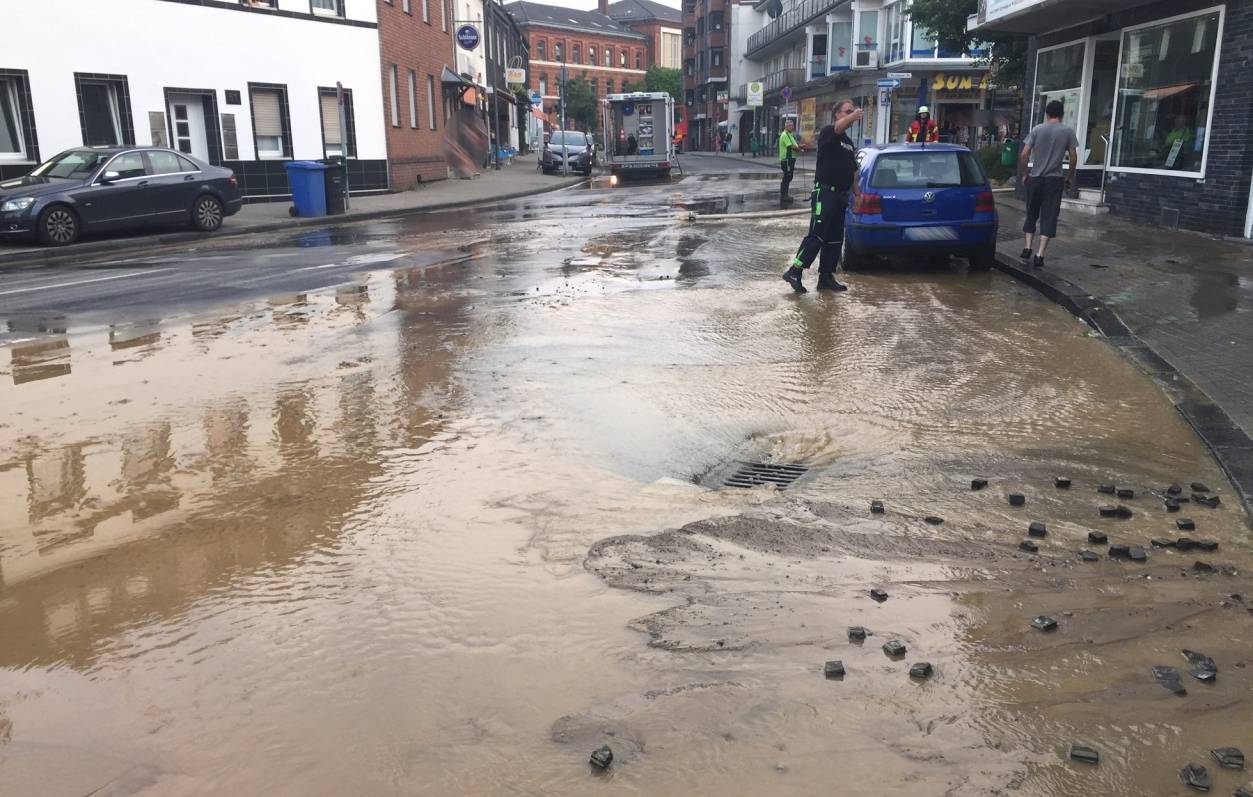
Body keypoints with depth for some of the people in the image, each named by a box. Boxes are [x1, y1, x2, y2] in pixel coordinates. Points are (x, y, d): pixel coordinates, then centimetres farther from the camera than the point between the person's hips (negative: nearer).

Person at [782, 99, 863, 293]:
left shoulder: (849, 142, 20)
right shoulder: (828, 133, -5)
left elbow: (853, 171, 24)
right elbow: (837, 128, -30)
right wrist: (853, 115, -49)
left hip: (840, 195, 8)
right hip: (825, 192, -8)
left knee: (835, 239, 8)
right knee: (817, 236, -14)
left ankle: (826, 277, 13)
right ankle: (794, 272, -11)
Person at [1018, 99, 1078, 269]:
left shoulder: (1036, 129, 1)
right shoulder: (1068, 132, 0)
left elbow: (1024, 154, -4)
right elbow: (1074, 157, 0)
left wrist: (1024, 174, 8)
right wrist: (1070, 177, 13)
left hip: (1035, 179, 1)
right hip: (1055, 180, -1)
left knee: (1031, 214, 15)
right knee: (1049, 217, 0)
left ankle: (1027, 248, 8)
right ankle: (1040, 255, -6)